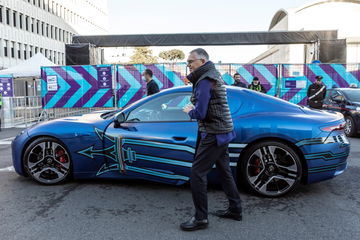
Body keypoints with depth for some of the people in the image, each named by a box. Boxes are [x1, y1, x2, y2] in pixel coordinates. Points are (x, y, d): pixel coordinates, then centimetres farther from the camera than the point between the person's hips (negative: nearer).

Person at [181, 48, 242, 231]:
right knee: (224, 171, 19)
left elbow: (199, 113, -21)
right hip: (223, 132, 10)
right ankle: (235, 209, 31)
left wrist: (189, 111, -2)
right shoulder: (214, 75, 14)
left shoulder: (205, 81, -17)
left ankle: (200, 218, 2)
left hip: (213, 134, -10)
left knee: (197, 173, -6)